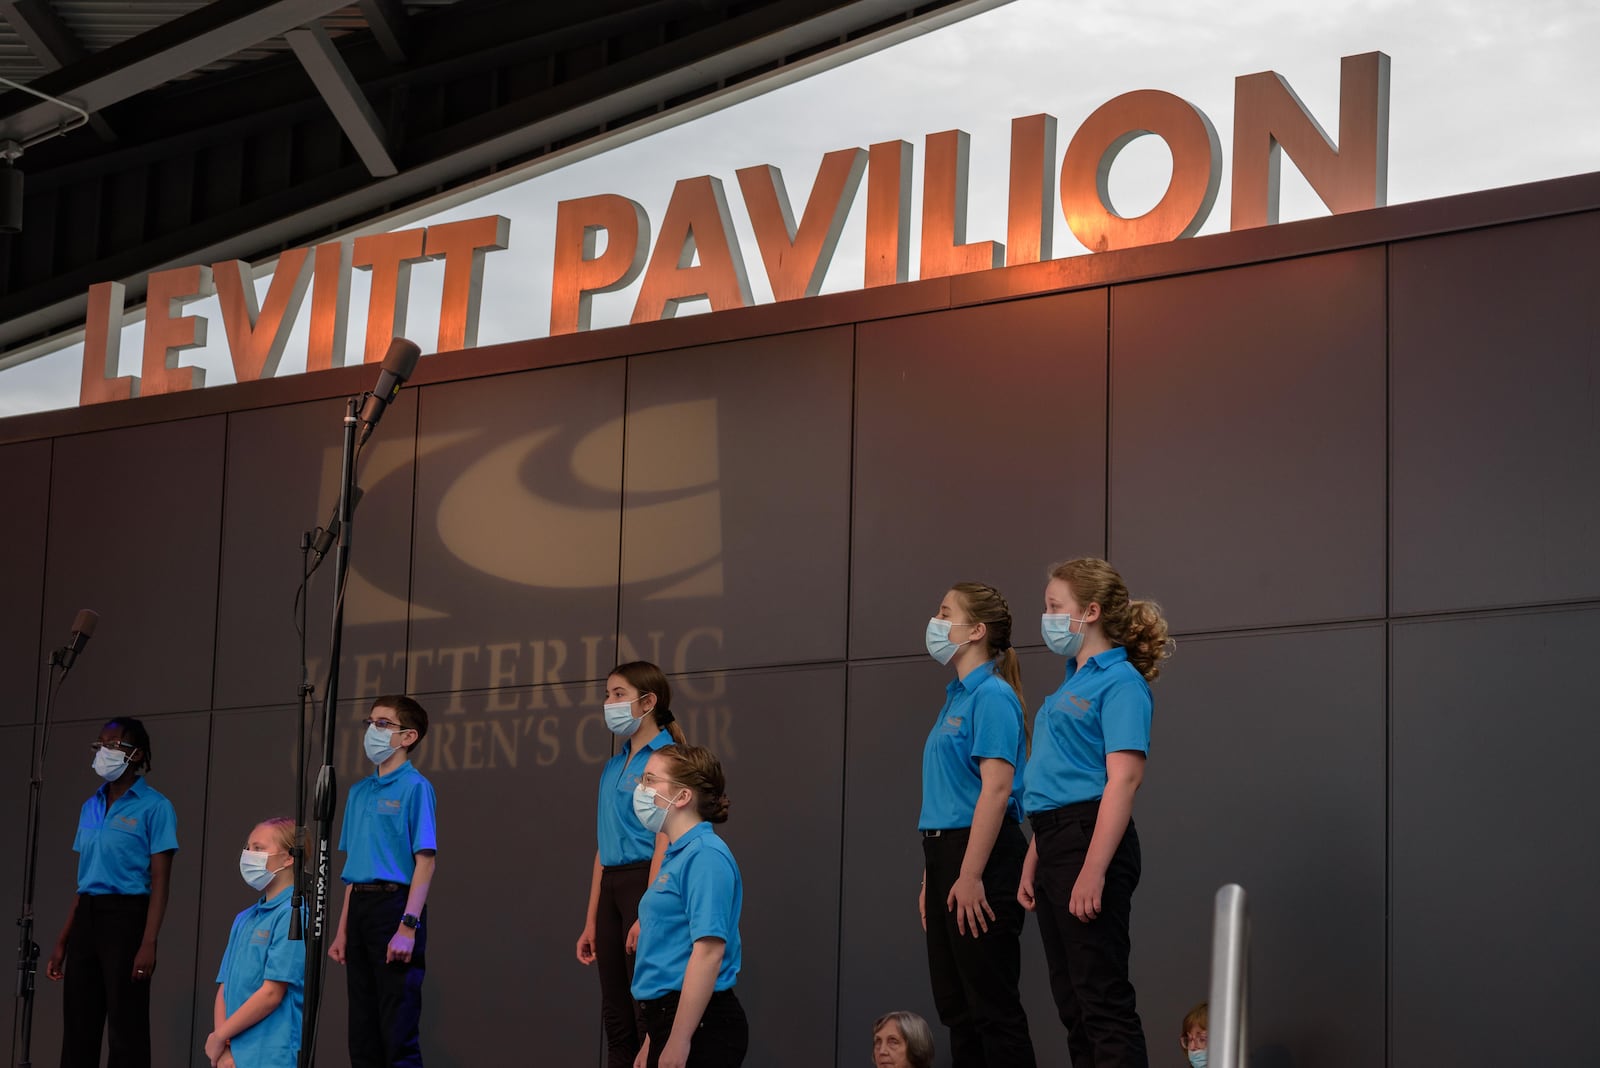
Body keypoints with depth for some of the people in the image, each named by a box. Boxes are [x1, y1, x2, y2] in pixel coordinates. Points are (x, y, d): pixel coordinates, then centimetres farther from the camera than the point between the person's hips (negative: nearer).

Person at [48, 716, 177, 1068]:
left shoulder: (154, 807, -5)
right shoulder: (91, 807, 15)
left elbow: (160, 881, -10)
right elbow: (83, 880, 17)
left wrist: (148, 944, -19)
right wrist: (62, 942, 14)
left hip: (126, 916, -7)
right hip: (86, 917, 7)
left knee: (126, 1031, -5)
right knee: (77, 1031, 7)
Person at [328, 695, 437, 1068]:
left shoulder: (414, 786, -6)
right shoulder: (359, 791, 16)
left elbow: (425, 861, -13)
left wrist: (408, 926, -21)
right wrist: (343, 931, 16)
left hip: (395, 902, -8)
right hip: (360, 907, 8)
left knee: (399, 1035, -8)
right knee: (363, 1036, 10)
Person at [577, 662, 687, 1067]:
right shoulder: (613, 767, 17)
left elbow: (664, 841, -16)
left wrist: (647, 914, -22)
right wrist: (591, 922, 16)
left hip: (648, 882, -9)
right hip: (612, 887, 9)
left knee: (648, 1015, -7)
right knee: (616, 1018, 9)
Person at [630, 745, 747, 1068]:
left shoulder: (705, 856, -13)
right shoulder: (678, 856, 17)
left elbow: (709, 952, -21)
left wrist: (678, 1040, -23)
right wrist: (652, 1041, 24)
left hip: (699, 1026, -10)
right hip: (670, 1018, 10)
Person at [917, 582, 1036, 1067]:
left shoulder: (992, 696, -11)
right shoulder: (956, 698, 17)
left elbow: (996, 789, -20)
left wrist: (970, 876, -24)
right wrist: (930, 880, 17)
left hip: (981, 857, -10)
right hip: (946, 855, 10)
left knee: (993, 1007, -7)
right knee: (956, 1008, 10)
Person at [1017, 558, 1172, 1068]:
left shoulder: (1120, 682, -9)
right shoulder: (1072, 685, 20)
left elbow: (1123, 779, -19)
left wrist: (1093, 870, -26)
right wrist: (1032, 865, 18)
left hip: (1092, 839, -10)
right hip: (1054, 845, 10)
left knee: (1103, 998, -10)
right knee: (1073, 1003, 9)